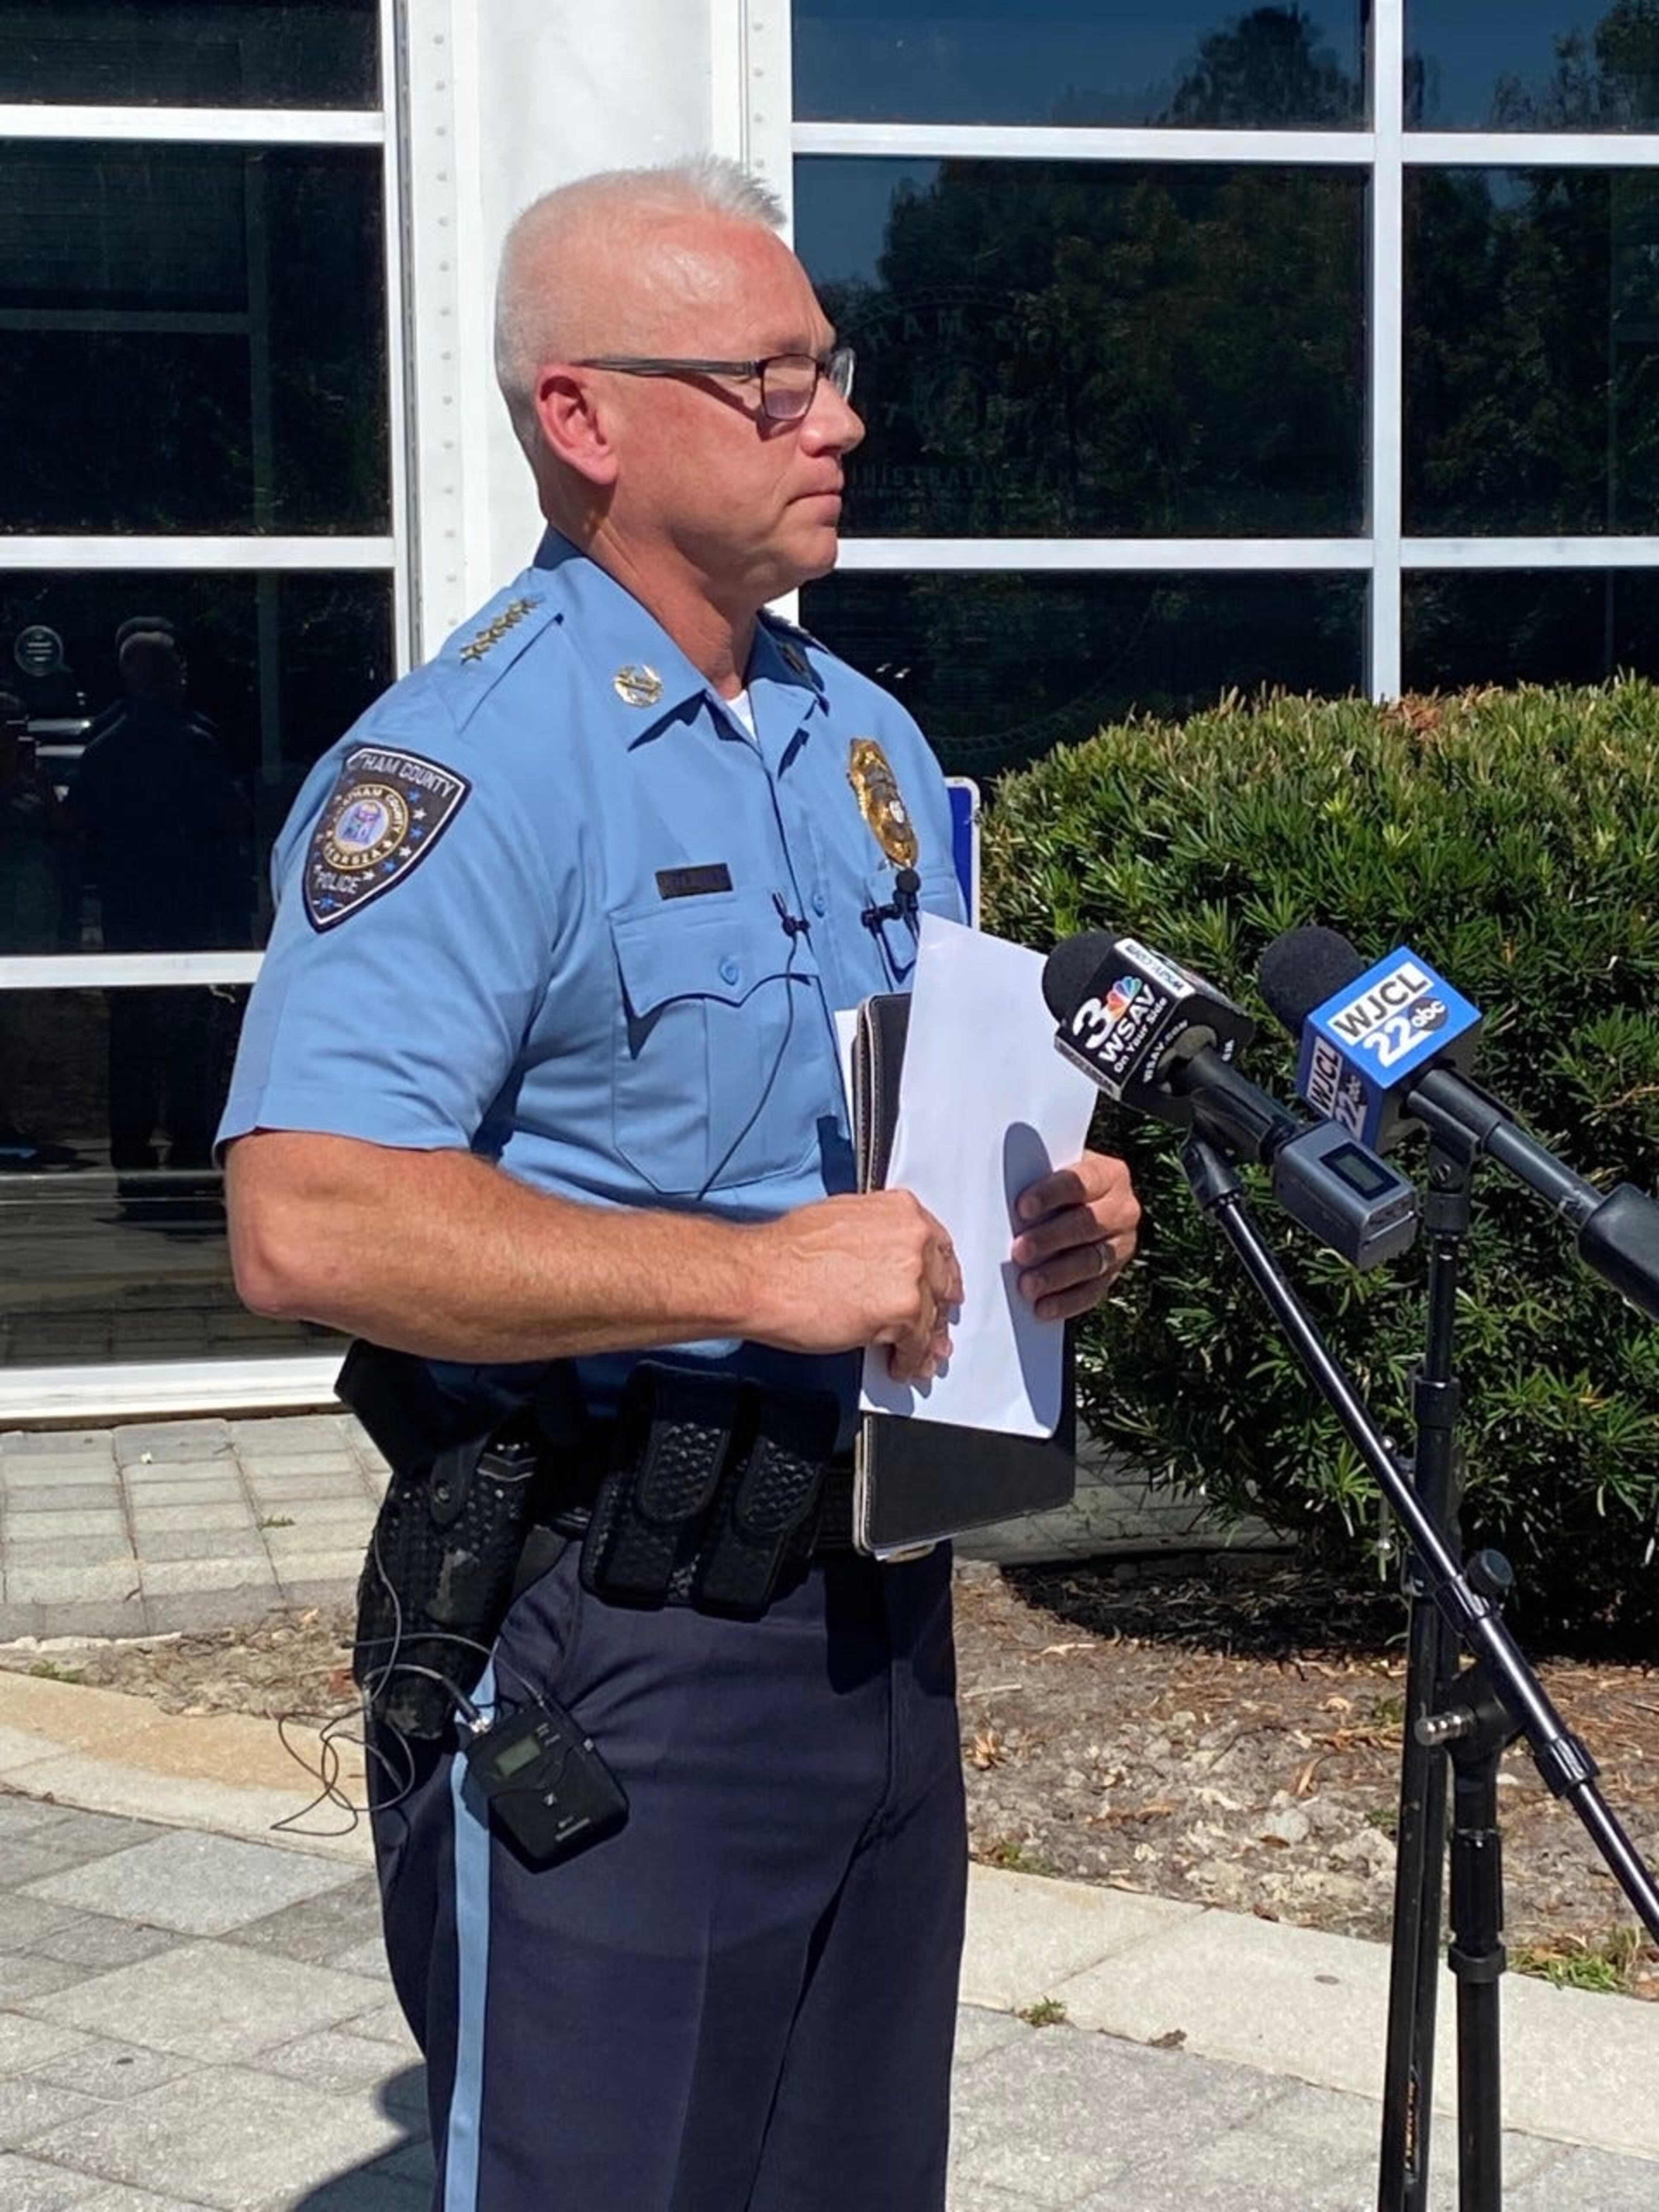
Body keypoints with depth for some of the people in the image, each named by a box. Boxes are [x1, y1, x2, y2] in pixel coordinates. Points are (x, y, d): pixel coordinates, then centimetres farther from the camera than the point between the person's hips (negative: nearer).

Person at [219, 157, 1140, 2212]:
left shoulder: (868, 740, 12)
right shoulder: (462, 765, -15)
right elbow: (305, 1218, -27)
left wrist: (1060, 1205, 1)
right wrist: (754, 1276, -28)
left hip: (881, 1587, 8)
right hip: (608, 1636, -8)